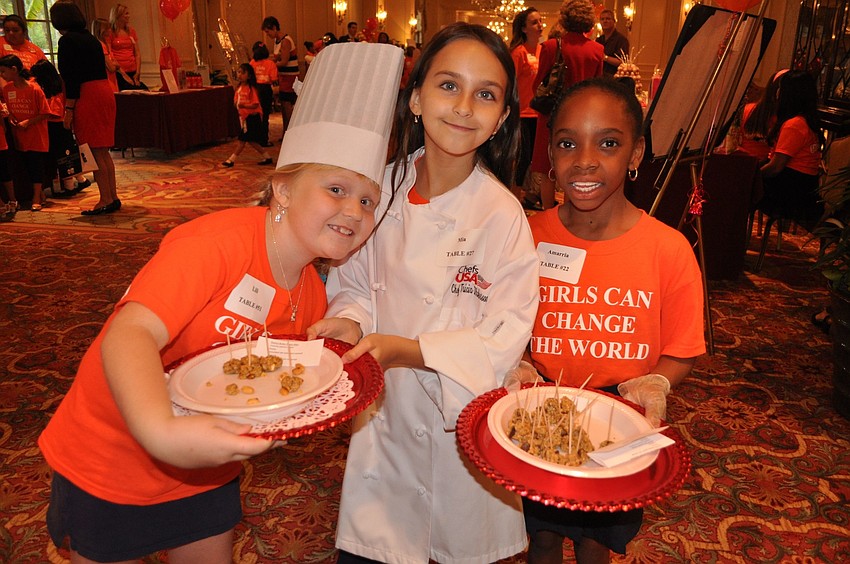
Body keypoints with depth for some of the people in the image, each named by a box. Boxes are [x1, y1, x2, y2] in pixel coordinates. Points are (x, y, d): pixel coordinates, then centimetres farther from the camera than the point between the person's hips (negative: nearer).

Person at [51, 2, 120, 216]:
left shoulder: (67, 40, -7)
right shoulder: (91, 38, 16)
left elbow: (71, 78, -13)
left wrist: (69, 109, -12)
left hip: (86, 96, -8)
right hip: (105, 92, 8)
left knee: (95, 152, -4)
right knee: (103, 151, 12)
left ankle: (105, 201, -3)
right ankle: (113, 197, 14)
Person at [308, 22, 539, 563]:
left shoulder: (502, 216, -19)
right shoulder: (381, 188, -7)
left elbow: (505, 337, -16)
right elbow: (355, 284, 5)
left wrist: (407, 350, -25)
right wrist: (350, 322, -16)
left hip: (464, 424, -2)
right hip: (383, 415, 3)